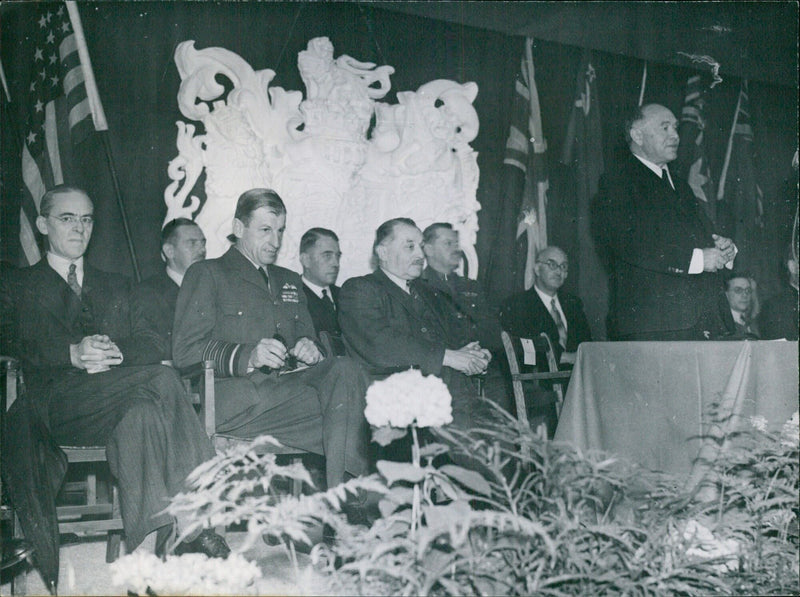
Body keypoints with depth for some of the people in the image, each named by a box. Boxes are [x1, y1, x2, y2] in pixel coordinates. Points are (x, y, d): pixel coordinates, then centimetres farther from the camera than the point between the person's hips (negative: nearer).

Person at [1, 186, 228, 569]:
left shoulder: (115, 287, 29)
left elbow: (149, 348, 13)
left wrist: (113, 353, -10)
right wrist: (73, 354, -19)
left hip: (113, 400, 3)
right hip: (57, 402, -3)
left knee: (142, 410, -35)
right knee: (161, 380, -31)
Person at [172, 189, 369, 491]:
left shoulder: (290, 281, 30)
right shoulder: (207, 274, 10)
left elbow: (307, 336, 29)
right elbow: (185, 351, -1)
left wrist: (309, 348, 2)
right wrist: (247, 356, -19)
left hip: (289, 384, 6)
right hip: (236, 392, -6)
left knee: (345, 369, -31)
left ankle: (343, 493, -39)